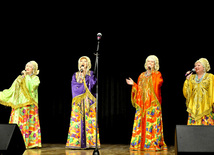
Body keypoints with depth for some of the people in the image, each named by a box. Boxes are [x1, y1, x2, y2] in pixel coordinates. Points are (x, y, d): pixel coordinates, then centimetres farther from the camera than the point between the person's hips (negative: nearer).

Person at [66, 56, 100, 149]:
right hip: (77, 101, 1)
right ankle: (76, 142, -7)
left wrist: (85, 75, -4)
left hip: (88, 100, -1)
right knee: (77, 120, -7)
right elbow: (74, 87, 3)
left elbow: (91, 84, -5)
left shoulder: (91, 74, 12)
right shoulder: (75, 75, 15)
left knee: (88, 120, -7)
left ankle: (89, 142, -5)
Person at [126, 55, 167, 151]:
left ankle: (154, 144, -3)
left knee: (152, 123, -8)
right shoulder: (142, 75, 18)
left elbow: (157, 85, -16)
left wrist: (152, 73, -17)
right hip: (142, 103, 5)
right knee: (140, 123, 2)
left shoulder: (157, 74, 5)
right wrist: (133, 84, 5)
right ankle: (139, 144, 6)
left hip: (153, 103, -4)